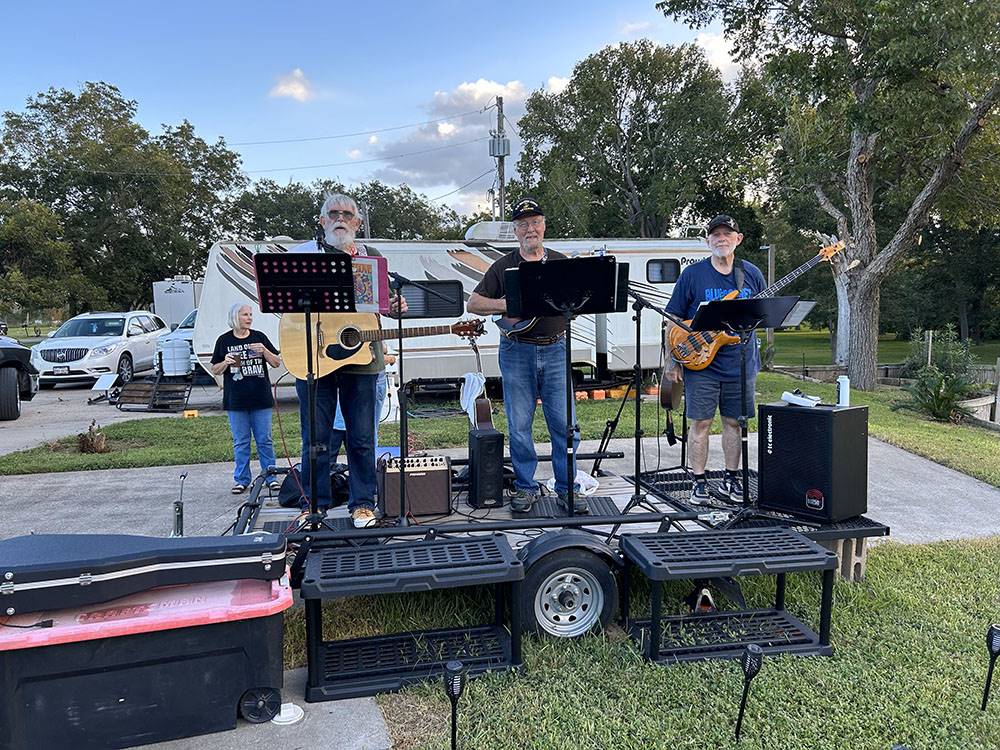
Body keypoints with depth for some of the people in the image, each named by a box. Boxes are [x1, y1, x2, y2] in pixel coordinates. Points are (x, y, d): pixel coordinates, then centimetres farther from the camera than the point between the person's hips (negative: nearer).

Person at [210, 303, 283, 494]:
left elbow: (277, 363, 5)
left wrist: (264, 351, -12)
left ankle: (271, 477, 13)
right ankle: (241, 479, 15)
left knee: (265, 440, 4)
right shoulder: (224, 340, 4)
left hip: (261, 398, 1)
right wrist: (226, 363, -12)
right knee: (241, 442, 6)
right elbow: (215, 370, 8)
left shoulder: (259, 337, 6)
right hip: (236, 400, 0)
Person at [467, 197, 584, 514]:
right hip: (517, 352, -1)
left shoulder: (560, 262, 12)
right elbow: (473, 303, 4)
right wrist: (509, 304, -10)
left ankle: (566, 488, 13)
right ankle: (525, 487, 18)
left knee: (564, 425, 0)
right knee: (519, 425, 4)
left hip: (555, 349, 1)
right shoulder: (503, 266, 6)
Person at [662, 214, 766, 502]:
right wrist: (673, 360, -4)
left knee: (733, 422, 11)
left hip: (740, 364, 3)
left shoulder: (752, 274, 9)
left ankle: (731, 478, 25)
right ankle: (699, 481, 12)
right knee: (700, 423, 1)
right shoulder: (692, 274, -1)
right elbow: (674, 319, 0)